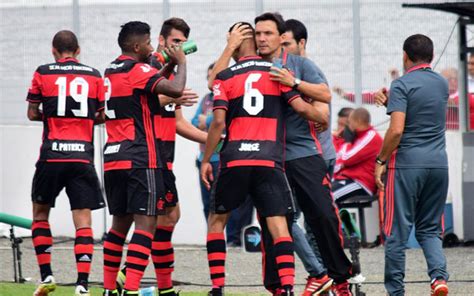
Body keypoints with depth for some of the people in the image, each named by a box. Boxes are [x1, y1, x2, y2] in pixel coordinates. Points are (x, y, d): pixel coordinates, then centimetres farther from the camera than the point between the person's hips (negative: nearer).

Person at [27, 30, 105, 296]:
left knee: (40, 213, 17)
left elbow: (32, 114, 8)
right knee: (83, 221, -1)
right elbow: (101, 116, 13)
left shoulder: (43, 73, 3)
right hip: (83, 156, 1)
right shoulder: (94, 76, 7)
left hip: (52, 155, -1)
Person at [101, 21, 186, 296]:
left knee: (120, 222, 16)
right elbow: (176, 89, -22)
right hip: (140, 160, -9)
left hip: (114, 159, 9)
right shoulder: (138, 70, -9)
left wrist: (170, 66, 22)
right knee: (146, 223, -10)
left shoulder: (112, 71, 16)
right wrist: (181, 63, -6)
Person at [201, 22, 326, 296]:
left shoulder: (225, 78, 4)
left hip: (234, 160, 0)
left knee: (217, 220, 16)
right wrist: (322, 118, 19)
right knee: (278, 224, -2)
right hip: (270, 160, 0)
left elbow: (218, 121, -4)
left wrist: (206, 160, 4)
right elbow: (301, 107, -1)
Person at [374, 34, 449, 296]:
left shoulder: (402, 85, -7)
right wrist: (390, 100, 23)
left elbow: (396, 129, -16)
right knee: (430, 230, 12)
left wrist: (381, 161, -7)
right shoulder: (442, 84, 12)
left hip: (406, 164, -5)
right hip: (438, 164, 5)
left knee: (397, 232, 2)